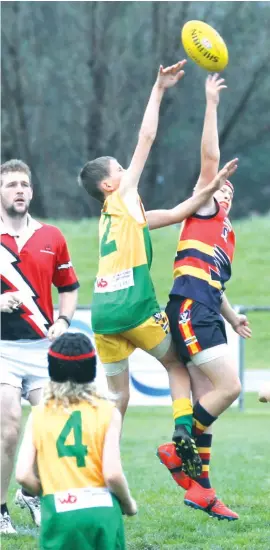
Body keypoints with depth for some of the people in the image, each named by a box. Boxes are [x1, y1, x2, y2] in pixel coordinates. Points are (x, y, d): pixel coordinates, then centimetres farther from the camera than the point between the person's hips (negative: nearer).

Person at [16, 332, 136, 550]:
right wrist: (128, 503, 14)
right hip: (101, 510, 0)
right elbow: (112, 474, -5)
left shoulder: (38, 415, 7)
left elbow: (23, 475, 0)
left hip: (58, 513, 0)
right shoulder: (107, 412, 2)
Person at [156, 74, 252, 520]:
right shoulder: (204, 209, 8)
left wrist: (232, 316, 23)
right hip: (190, 308, -9)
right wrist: (211, 103, -2)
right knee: (229, 385, -16)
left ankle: (199, 488, 4)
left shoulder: (226, 232, 30)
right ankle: (177, 452, -5)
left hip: (204, 313, 9)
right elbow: (210, 156, -1)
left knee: (206, 400, 4)